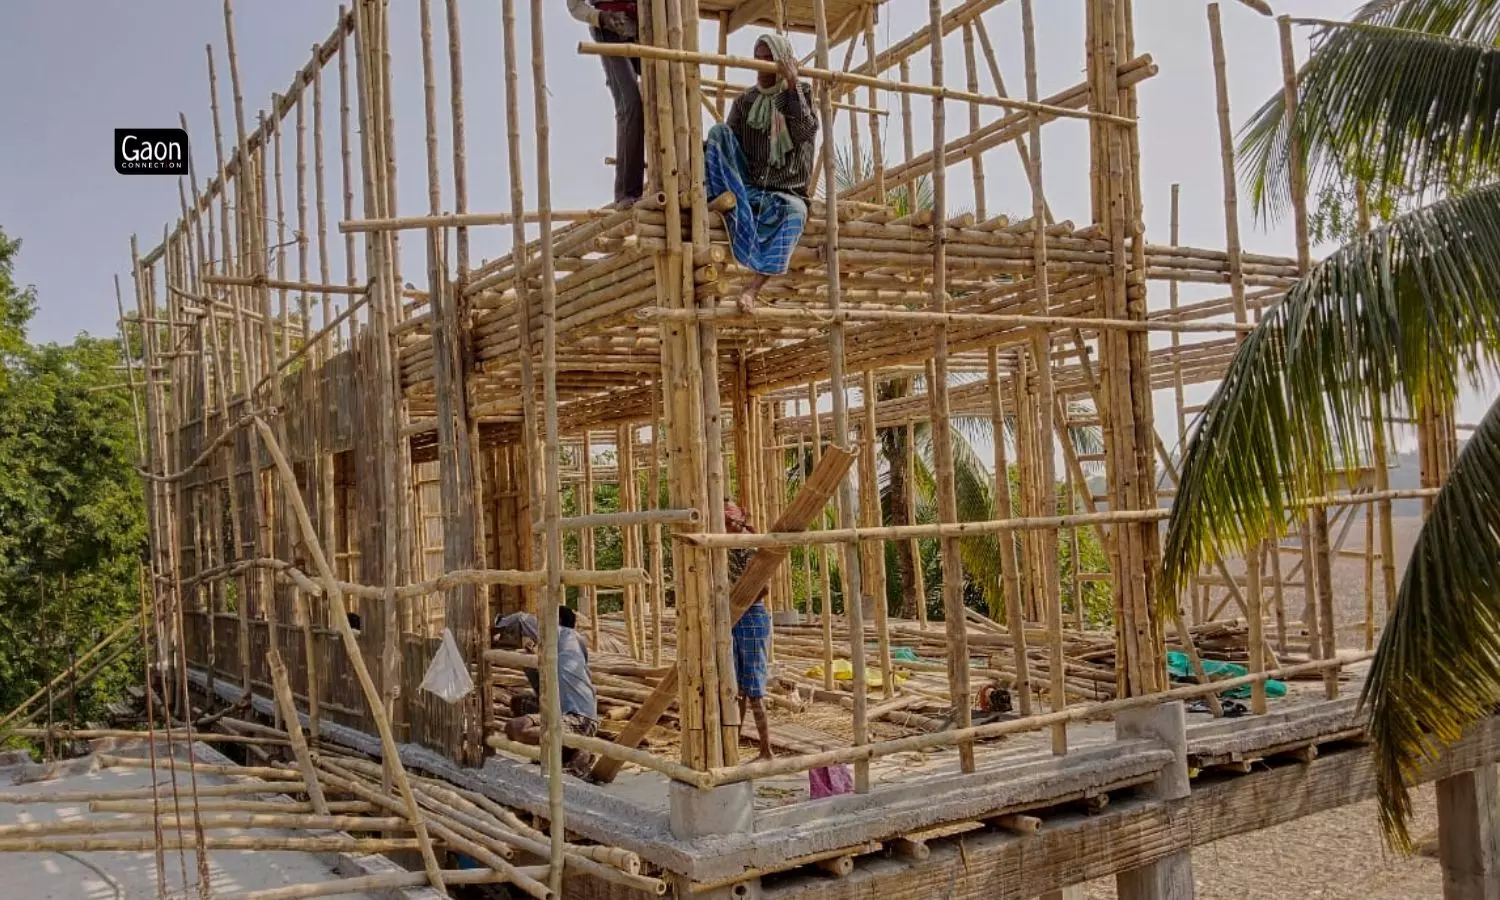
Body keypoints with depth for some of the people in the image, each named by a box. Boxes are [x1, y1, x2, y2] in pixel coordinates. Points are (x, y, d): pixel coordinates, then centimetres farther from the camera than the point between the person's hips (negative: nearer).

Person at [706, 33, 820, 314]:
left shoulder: (802, 93, 8)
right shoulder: (745, 101, 12)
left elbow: (806, 132, -11)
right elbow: (726, 143, 6)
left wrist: (792, 85, -16)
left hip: (787, 192, -2)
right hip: (746, 188, 2)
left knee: (794, 211, -40)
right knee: (719, 131, -18)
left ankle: (754, 288, -50)